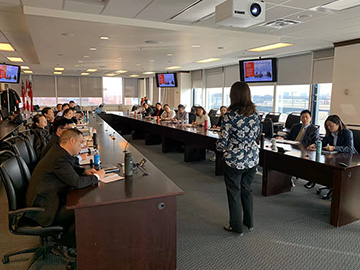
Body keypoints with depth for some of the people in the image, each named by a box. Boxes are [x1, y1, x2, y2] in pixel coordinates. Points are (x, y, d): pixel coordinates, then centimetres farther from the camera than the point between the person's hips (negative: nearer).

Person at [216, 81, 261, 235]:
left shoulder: (230, 115, -17)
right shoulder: (255, 115, 1)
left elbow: (223, 140, -16)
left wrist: (220, 148, 5)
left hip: (234, 160, -6)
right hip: (252, 159, 6)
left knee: (234, 193, 10)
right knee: (247, 190, 21)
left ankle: (236, 227, 25)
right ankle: (249, 223, 36)